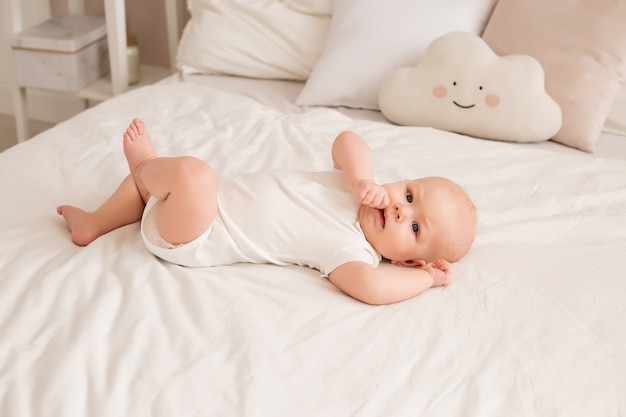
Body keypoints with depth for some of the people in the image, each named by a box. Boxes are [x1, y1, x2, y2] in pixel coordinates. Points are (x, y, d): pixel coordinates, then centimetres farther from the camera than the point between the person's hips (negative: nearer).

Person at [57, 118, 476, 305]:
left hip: (197, 240, -7)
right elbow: (347, 141, -9)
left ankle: (146, 162, 3)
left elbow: (370, 286, -42)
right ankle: (93, 224, 35)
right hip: (215, 199, 7)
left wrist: (425, 277, -28)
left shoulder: (354, 251, -24)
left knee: (192, 171, -31)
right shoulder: (359, 189, -5)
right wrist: (362, 180, -24)